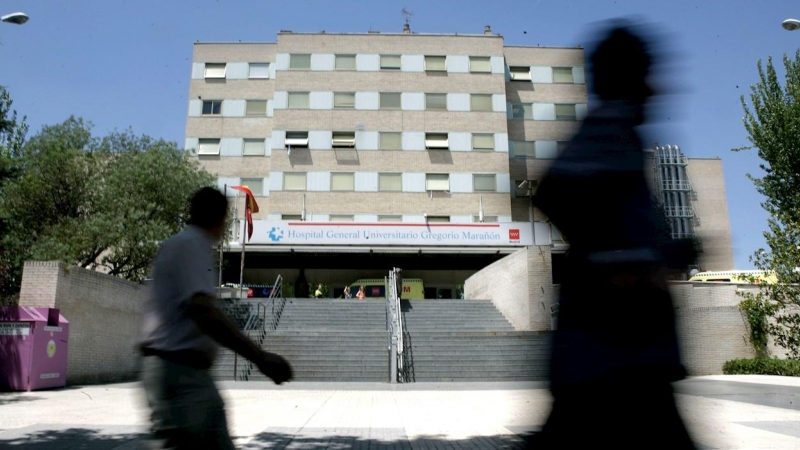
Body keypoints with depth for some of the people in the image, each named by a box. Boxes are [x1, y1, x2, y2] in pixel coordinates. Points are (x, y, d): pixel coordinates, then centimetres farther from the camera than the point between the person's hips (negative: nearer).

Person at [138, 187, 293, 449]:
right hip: (178, 374, -10)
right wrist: (259, 357, -30)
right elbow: (202, 311, -28)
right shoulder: (190, 245, -13)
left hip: (192, 373, 10)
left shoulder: (188, 245, 17)